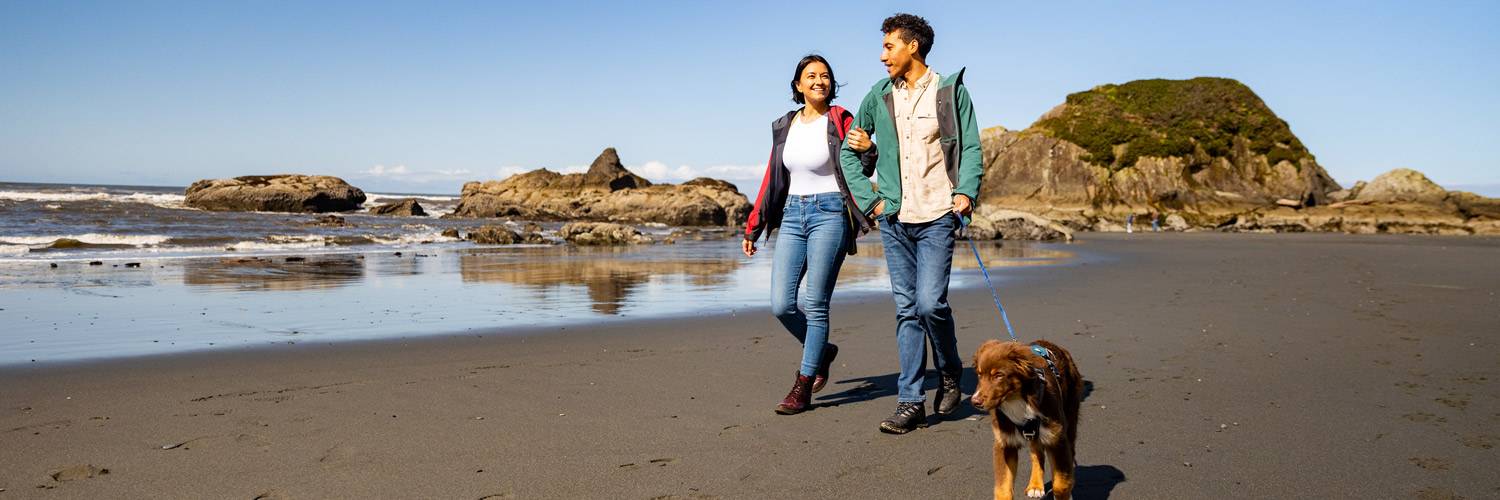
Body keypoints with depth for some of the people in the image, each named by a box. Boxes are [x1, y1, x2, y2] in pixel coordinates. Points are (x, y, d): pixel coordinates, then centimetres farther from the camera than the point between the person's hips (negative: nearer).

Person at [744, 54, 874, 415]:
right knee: (781, 305, -2)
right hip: (792, 216, 5)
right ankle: (822, 350, 26)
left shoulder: (840, 121, 0)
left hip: (829, 214, -5)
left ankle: (803, 388, 5)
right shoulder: (784, 127, 13)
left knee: (815, 304, -4)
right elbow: (771, 181, 16)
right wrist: (753, 227, 16)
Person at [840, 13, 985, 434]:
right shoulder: (879, 95, 10)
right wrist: (868, 199, 5)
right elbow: (848, 151, 15)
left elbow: (970, 148, 1)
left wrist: (966, 193, -14)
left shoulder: (950, 91, 2)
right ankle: (910, 403, 8)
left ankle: (950, 373, 16)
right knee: (906, 309, 4)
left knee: (930, 302, -13)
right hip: (894, 220, 3)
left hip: (937, 217, -3)